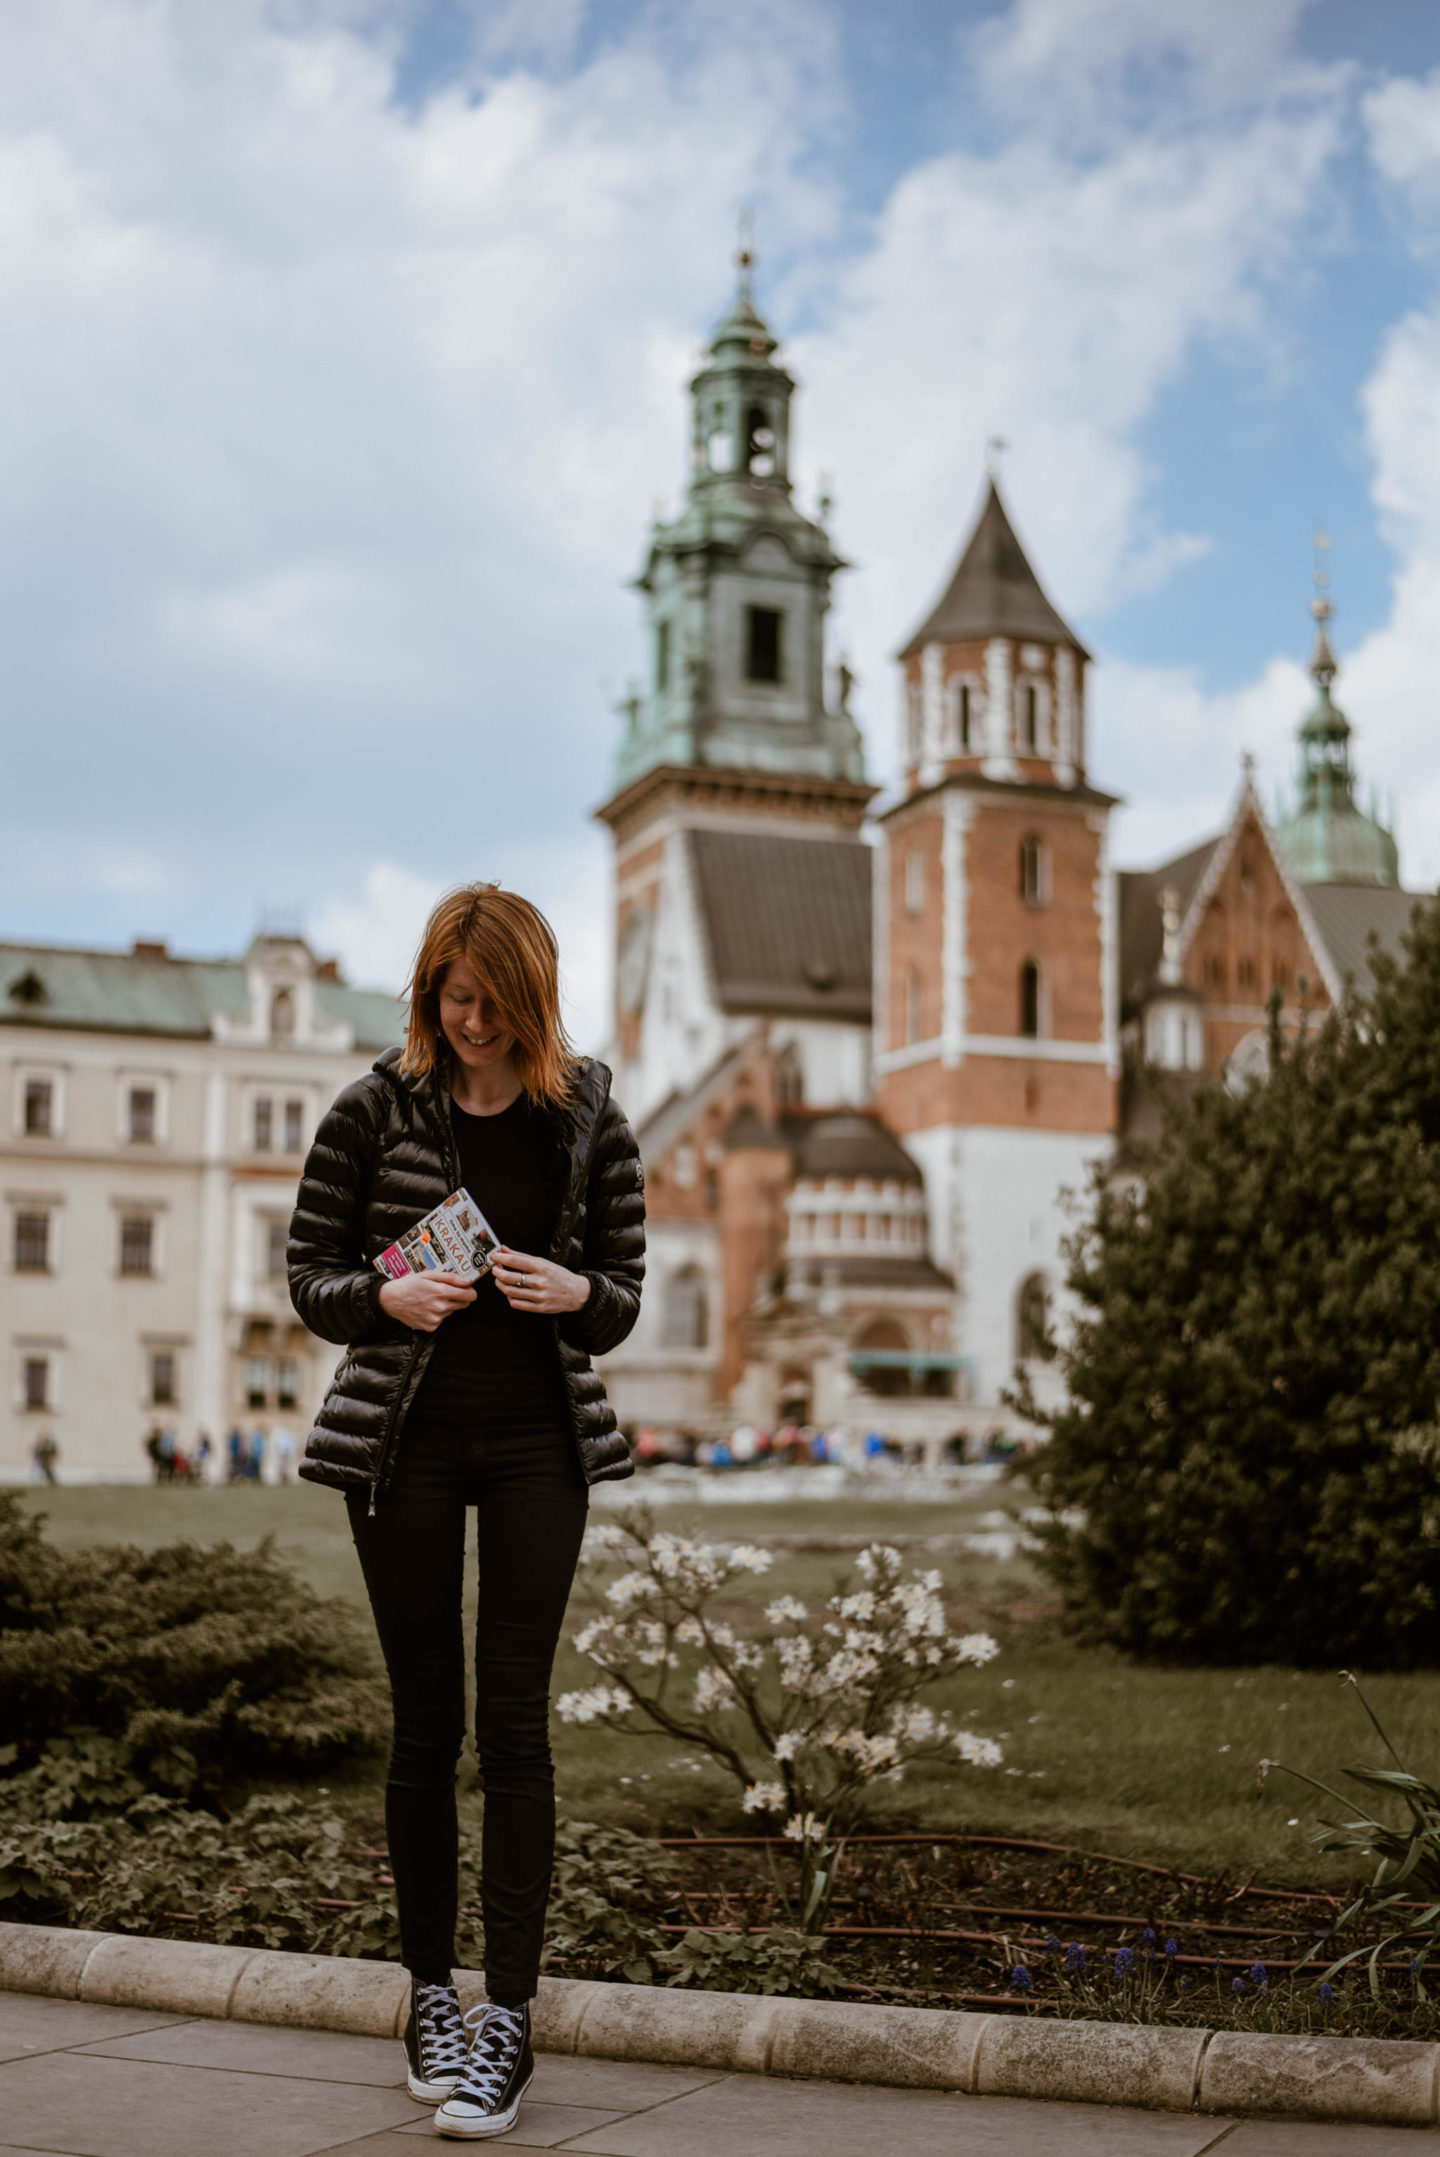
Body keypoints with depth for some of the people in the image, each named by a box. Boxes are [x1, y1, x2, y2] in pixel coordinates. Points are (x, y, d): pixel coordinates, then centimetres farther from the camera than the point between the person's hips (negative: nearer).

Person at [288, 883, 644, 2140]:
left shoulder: (588, 1120, 1)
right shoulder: (374, 1113, -1)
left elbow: (625, 1299, 5)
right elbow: (308, 1280, 2)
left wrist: (572, 1292, -17)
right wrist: (388, 1297, -18)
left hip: (540, 1441, 0)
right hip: (407, 1442, 0)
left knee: (515, 1720, -4)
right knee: (426, 1722, 6)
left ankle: (509, 2018, 1)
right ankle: (430, 1995, 20)